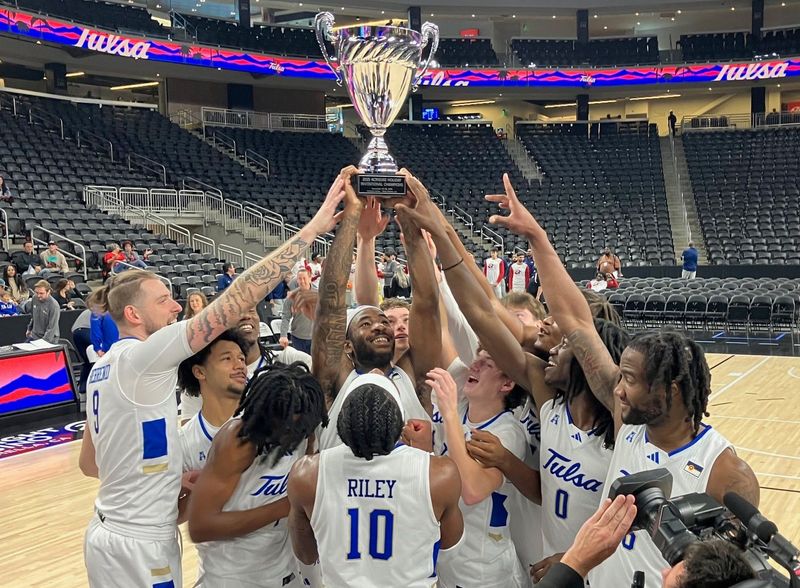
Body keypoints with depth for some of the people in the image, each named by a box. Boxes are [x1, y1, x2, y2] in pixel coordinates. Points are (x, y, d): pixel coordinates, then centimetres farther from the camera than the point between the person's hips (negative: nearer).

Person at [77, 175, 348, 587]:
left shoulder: (103, 367, 8)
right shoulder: (140, 356, -20)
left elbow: (89, 463, 16)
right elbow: (235, 301, -27)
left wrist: (163, 479, 10)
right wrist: (312, 228, -26)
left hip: (109, 535, 9)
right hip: (139, 548, -9)